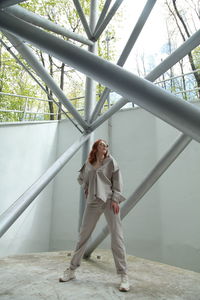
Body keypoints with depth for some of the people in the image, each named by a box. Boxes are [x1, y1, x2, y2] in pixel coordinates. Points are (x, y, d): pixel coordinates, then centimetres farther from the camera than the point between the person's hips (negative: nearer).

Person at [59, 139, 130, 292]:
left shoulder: (110, 161, 4)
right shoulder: (88, 164, 12)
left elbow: (117, 180, -2)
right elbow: (81, 178, 30)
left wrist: (115, 199, -11)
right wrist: (87, 189, 14)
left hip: (109, 201, -3)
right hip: (93, 202, 3)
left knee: (117, 237, -4)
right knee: (83, 235, 9)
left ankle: (124, 276, 6)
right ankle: (72, 270, 23)